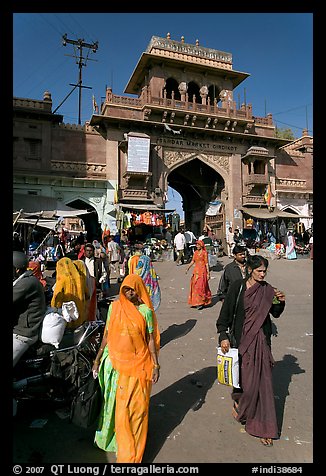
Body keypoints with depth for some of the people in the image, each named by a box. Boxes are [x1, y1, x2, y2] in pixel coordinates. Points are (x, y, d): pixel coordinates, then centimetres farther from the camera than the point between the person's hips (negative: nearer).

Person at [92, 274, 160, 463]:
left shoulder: (146, 311, -9)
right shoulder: (114, 307, -3)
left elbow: (151, 340, -5)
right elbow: (107, 334, 4)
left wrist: (156, 365, -6)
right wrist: (98, 359, 7)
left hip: (138, 366, -2)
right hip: (117, 364, 2)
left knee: (137, 407, 11)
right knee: (119, 406, 16)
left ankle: (133, 453, 33)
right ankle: (120, 440, 42)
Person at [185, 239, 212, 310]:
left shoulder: (204, 253, -8)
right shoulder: (195, 252, 10)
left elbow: (206, 263, -9)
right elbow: (193, 261, 16)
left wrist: (208, 273, -11)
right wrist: (188, 268, 8)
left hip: (202, 271, -6)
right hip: (196, 270, 7)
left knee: (200, 286, -8)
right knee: (194, 285, 8)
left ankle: (201, 303, -1)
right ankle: (195, 302, 20)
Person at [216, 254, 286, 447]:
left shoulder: (268, 290, -2)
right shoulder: (238, 286, -10)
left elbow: (275, 313, 8)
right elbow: (226, 311, -7)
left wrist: (281, 302, -12)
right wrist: (223, 335, -11)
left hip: (262, 339, 2)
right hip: (243, 338, -2)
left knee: (262, 380, 6)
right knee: (245, 375, 7)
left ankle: (263, 425, 24)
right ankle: (239, 401, 41)